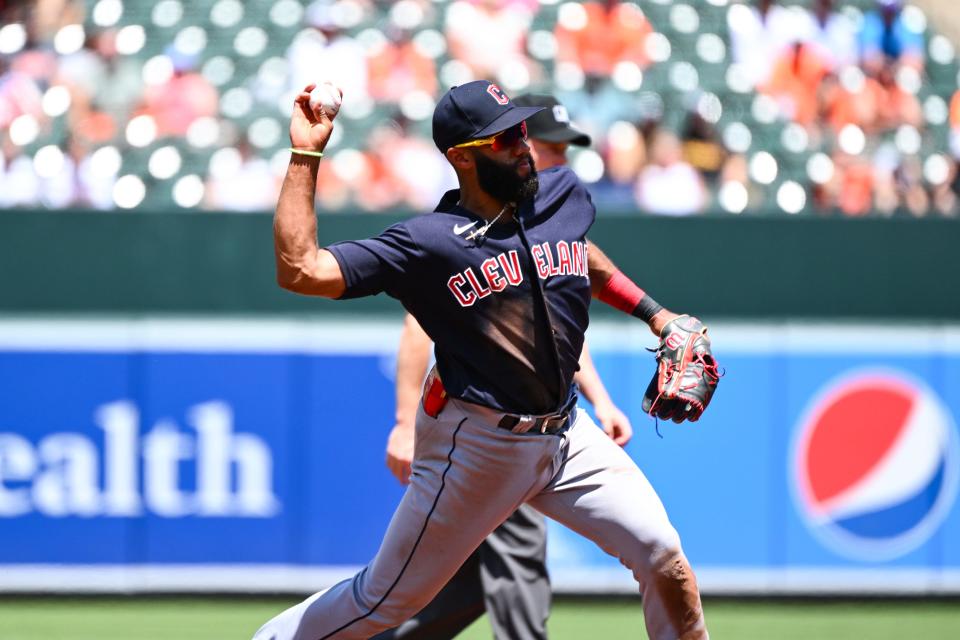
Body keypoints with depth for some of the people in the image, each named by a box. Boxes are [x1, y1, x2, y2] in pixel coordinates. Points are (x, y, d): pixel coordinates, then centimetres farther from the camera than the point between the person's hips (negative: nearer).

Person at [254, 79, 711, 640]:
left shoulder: (564, 194, 1)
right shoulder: (427, 242, -15)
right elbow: (300, 270, -23)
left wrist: (655, 315, 21)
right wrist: (305, 155, -23)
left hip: (566, 434, 5)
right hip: (476, 444, -5)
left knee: (663, 556, -4)